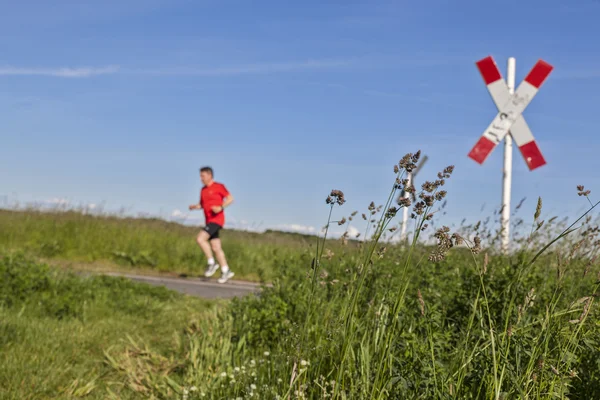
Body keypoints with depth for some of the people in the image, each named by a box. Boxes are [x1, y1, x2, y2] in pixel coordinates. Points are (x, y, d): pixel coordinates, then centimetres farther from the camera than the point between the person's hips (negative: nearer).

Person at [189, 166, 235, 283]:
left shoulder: (219, 186, -6)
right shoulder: (203, 190, 15)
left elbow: (230, 198, -7)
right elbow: (202, 204, 23)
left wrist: (221, 207, -22)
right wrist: (195, 207, 1)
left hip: (217, 220, -8)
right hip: (209, 221, 8)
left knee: (200, 239, -21)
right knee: (216, 248, 6)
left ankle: (212, 263, -9)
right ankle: (225, 271, 13)